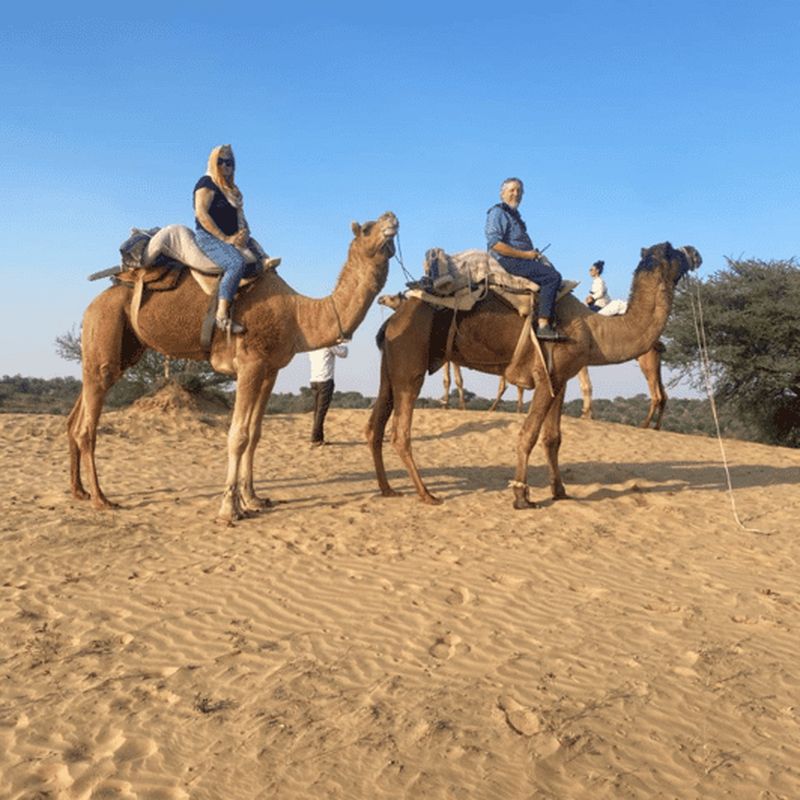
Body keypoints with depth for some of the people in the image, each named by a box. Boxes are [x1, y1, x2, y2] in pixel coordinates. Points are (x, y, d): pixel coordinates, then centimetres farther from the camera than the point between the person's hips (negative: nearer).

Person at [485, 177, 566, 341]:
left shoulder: (513, 214, 23)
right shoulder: (497, 212, -7)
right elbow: (495, 244, -20)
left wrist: (536, 254, 7)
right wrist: (526, 255, -17)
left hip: (519, 259, 10)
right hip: (506, 261, -10)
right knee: (552, 277, -18)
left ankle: (551, 324, -3)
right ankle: (543, 325, -22)